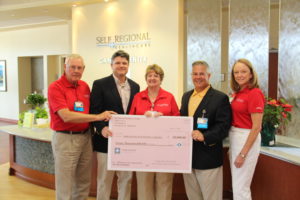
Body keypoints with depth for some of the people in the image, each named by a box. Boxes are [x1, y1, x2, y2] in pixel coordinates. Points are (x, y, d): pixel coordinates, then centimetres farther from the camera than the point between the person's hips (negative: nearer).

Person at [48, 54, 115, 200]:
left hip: (85, 137, 6)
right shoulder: (55, 87, -12)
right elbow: (66, 116, -21)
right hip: (65, 139, -6)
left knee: (84, 182, 17)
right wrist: (98, 117, -20)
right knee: (65, 185, 5)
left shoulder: (85, 86, 7)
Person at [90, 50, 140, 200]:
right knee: (104, 179, 8)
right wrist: (102, 128, -25)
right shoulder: (100, 84, -4)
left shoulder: (135, 86, 10)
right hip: (107, 139, -4)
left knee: (126, 178, 14)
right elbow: (94, 111, -9)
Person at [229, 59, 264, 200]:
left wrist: (243, 153, -18)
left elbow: (256, 127, -18)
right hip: (234, 138, 8)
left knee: (240, 188, 1)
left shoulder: (254, 93, -16)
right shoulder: (237, 93, 8)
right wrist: (232, 148, 15)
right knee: (236, 186, 19)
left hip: (247, 140, -8)